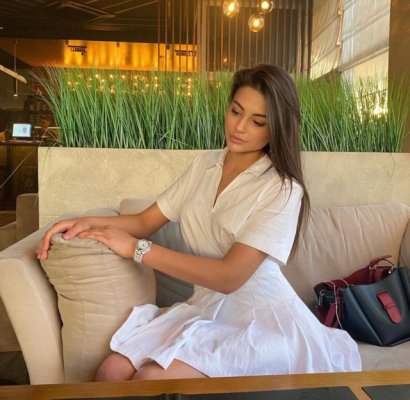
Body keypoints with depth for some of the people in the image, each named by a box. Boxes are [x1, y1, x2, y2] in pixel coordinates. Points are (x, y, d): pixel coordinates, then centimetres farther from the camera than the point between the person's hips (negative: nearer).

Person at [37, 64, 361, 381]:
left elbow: (229, 276, -21)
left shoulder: (282, 189, -13)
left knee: (151, 380, -24)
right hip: (206, 306, 5)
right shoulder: (205, 164, 7)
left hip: (259, 318, -4)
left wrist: (137, 249, -19)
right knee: (111, 374, -19)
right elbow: (146, 221, 10)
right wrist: (90, 222, -9)